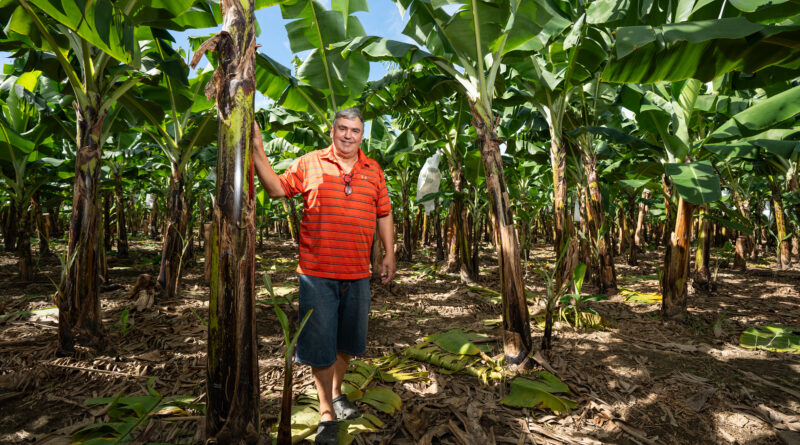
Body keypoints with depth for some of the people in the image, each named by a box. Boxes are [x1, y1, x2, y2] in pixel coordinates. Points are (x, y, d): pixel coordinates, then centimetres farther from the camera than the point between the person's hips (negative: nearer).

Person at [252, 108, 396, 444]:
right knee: (320, 344, 6)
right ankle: (326, 414, 26)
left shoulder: (373, 170, 8)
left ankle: (336, 394, 44)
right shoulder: (310, 163, 2)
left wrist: (389, 254, 7)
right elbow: (276, 189, 6)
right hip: (317, 271, -3)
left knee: (346, 341, 19)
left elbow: (384, 214, 12)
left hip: (357, 274, 3)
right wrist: (258, 150, -2)